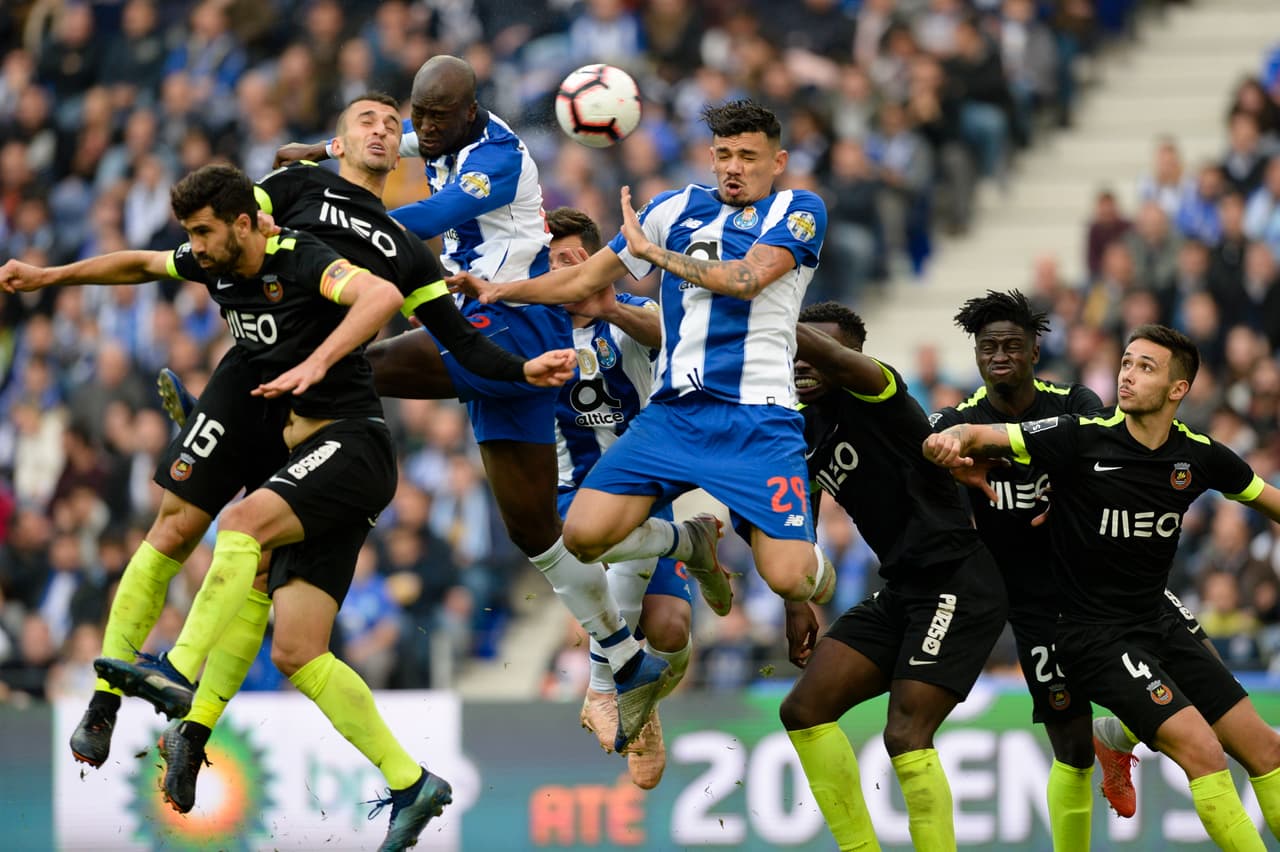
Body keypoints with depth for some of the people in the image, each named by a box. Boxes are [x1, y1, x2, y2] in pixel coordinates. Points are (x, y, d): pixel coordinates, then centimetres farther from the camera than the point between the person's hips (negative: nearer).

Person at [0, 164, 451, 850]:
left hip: (351, 443, -9)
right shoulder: (217, 267, 11)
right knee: (296, 654, -3)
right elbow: (142, 264, 31)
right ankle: (410, 786, 0)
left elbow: (382, 295, -33)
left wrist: (315, 364, -43)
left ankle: (178, 672, -38)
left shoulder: (301, 262, -14)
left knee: (244, 521, -34)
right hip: (306, 461, 9)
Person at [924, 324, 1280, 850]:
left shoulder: (1198, 454, -3)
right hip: (1095, 634, -6)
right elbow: (984, 437, -20)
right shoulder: (1083, 437, -15)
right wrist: (954, 439, -41)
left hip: (1159, 625, 6)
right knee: (1202, 750, -21)